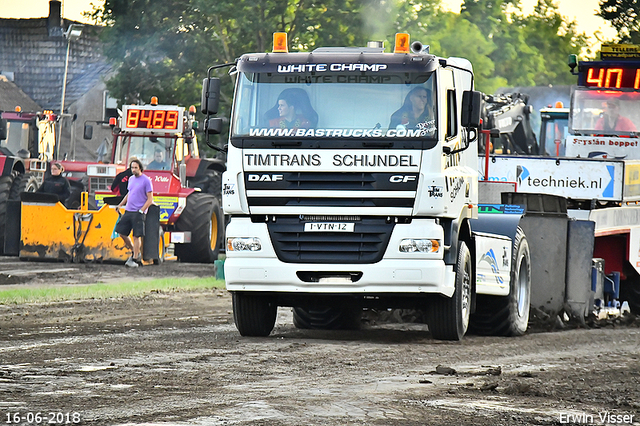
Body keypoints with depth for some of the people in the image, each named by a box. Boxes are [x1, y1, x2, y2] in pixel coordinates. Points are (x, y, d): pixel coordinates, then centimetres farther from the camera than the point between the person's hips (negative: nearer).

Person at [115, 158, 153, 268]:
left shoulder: (146, 181, -6)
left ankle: (135, 259, -3)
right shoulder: (131, 179, 15)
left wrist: (141, 211, -15)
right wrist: (120, 205, 18)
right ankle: (135, 252, 21)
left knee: (137, 236, -7)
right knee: (122, 232, 5)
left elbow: (150, 199, -7)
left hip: (138, 213, -7)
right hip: (128, 211, 7)